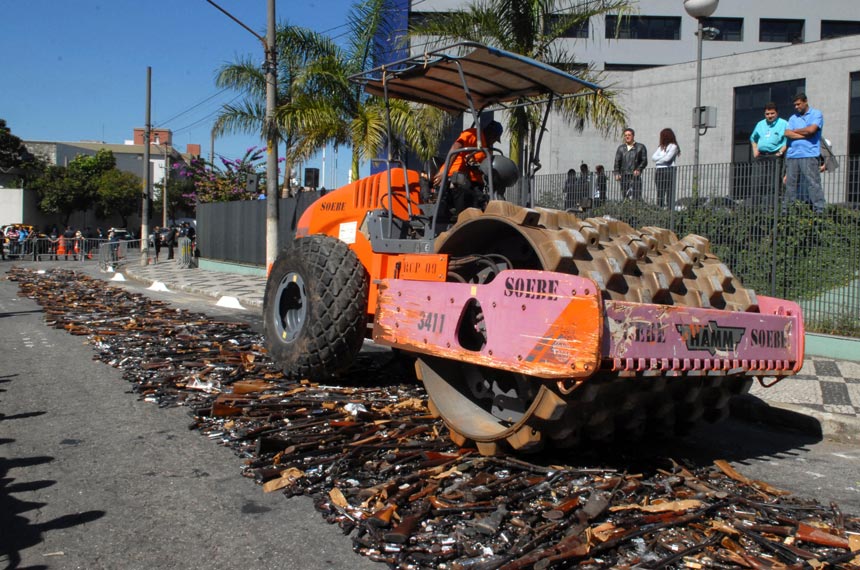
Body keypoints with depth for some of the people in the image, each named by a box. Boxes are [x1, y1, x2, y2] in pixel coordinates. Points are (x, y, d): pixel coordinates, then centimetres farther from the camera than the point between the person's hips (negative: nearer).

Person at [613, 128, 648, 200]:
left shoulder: (640, 147, 9)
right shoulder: (621, 148, 17)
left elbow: (644, 161, 3)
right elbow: (617, 161, 12)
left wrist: (638, 170, -13)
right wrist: (617, 173, -2)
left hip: (635, 176, -3)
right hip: (624, 176, 3)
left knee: (636, 197, -12)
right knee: (624, 196, 2)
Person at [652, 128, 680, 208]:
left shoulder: (673, 146, -1)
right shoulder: (661, 147, 19)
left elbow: (667, 158, -11)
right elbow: (653, 157, 8)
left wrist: (658, 159, 3)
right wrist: (662, 157, -5)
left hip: (668, 170, -7)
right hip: (659, 171, 7)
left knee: (669, 193, -9)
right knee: (659, 193, 5)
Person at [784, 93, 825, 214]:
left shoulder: (816, 114, 6)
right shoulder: (793, 118, 20)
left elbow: (811, 129, -10)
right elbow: (787, 133, 3)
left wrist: (795, 131, 5)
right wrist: (805, 135, -6)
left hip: (809, 155, -5)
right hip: (792, 155, 5)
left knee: (813, 183, -11)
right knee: (790, 184, 5)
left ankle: (819, 210, -14)